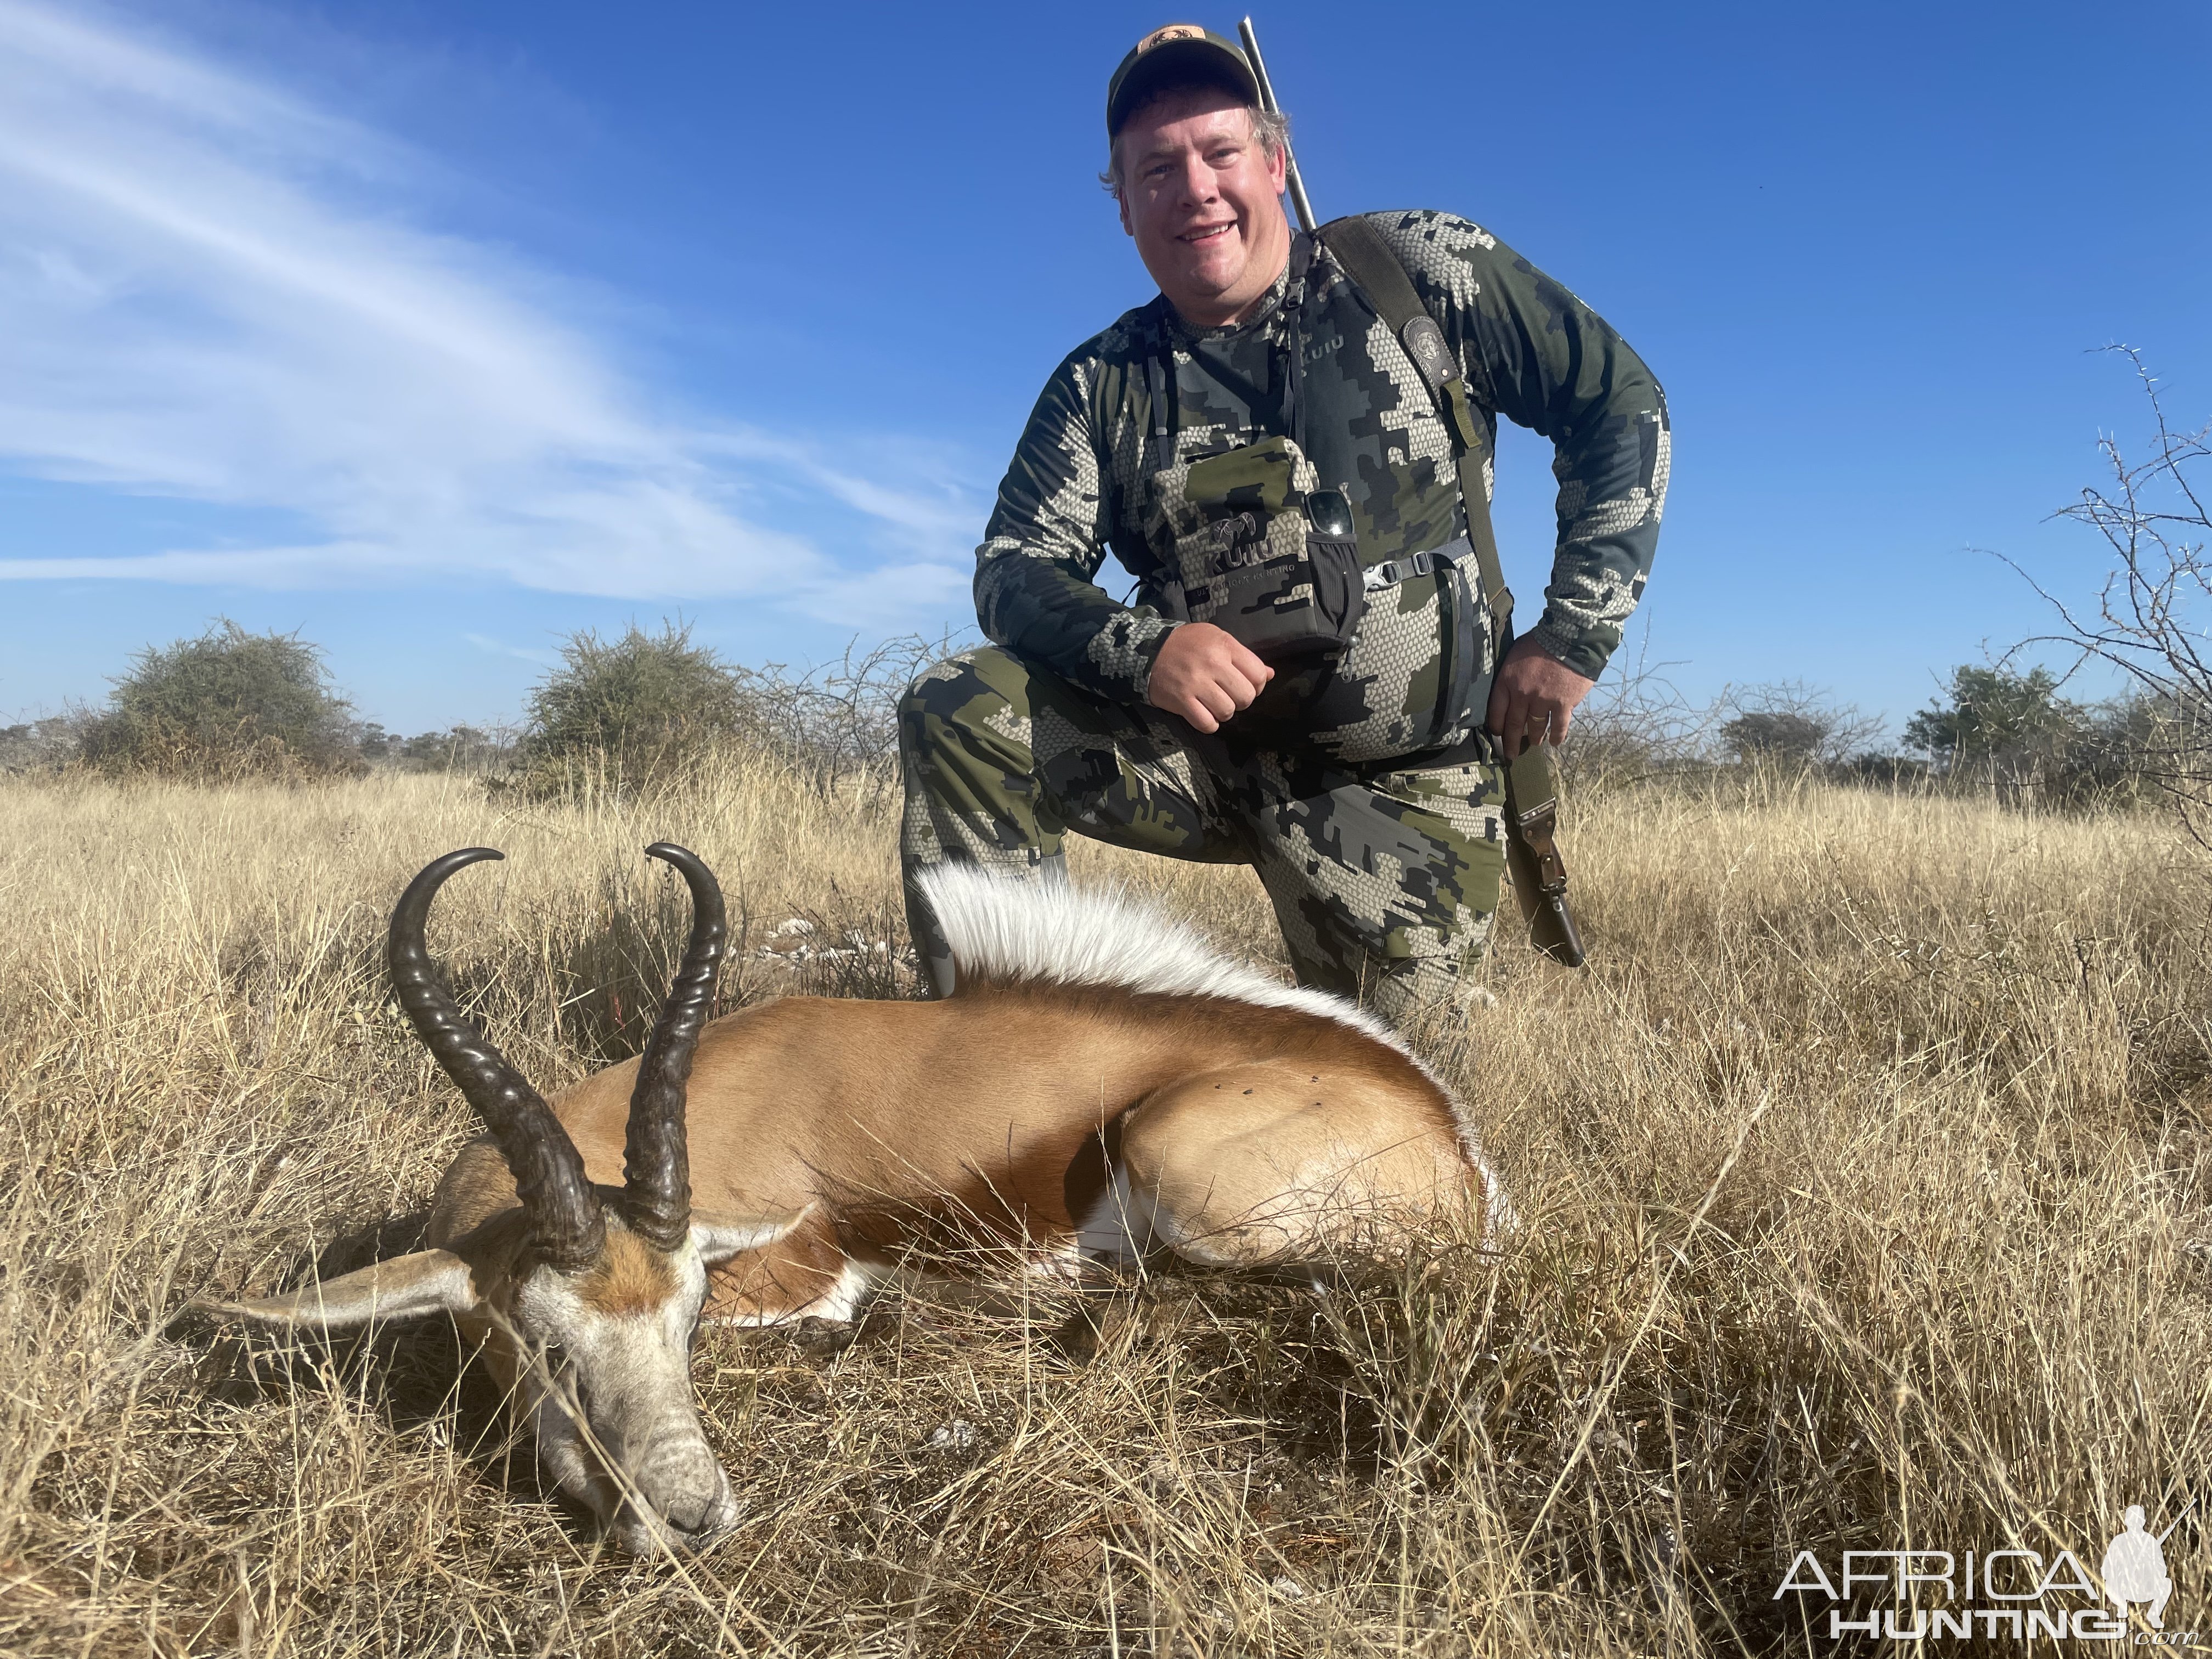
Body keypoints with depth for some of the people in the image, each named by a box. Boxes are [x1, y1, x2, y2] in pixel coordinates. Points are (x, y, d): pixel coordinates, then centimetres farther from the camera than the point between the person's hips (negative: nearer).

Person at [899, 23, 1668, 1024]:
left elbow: (1622, 400, -1)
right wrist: (1139, 645, -26)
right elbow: (1014, 570, -4)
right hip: (1199, 744, 2)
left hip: (1404, 782, -1)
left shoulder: (1419, 274, -4)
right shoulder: (1102, 385, 3)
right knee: (956, 715, -18)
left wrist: (1574, 636, -9)